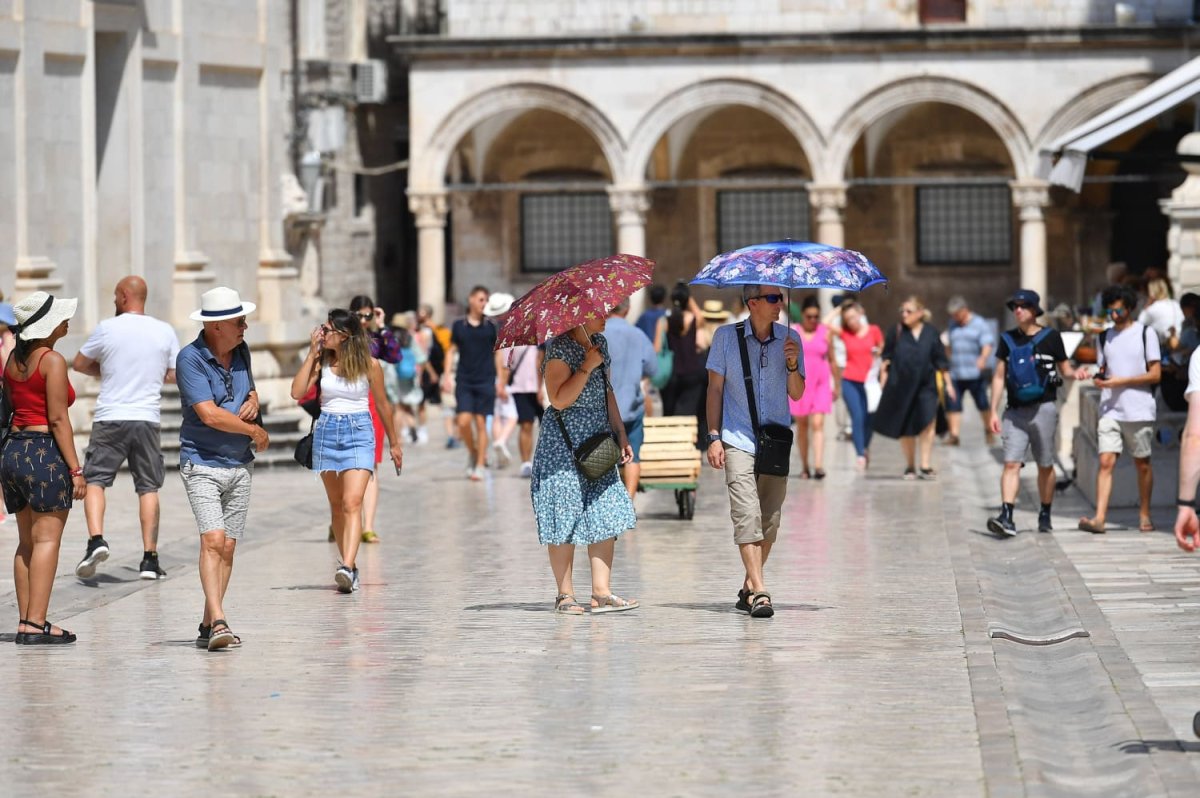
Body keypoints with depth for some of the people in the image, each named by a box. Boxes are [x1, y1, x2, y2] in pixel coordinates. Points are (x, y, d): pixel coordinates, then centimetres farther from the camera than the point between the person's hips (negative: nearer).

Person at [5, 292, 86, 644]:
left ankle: (25, 620, 12)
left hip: (12, 449, 8)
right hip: (45, 450, -8)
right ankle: (36, 624, -12)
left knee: (27, 542, 12)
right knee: (46, 540, -7)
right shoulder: (52, 361, -11)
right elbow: (58, 419, -14)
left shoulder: (13, 360, 12)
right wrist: (75, 469, -12)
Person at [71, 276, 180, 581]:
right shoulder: (165, 331, 3)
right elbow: (175, 375, 10)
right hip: (147, 419, 2)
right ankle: (150, 558, 4)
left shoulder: (107, 329, -3)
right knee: (148, 487, 8)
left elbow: (79, 364, 9)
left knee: (94, 480, 5)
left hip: (110, 418, -2)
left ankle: (96, 539, -17)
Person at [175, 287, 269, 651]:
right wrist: (255, 432, -8)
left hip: (240, 465, 7)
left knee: (228, 547, 5)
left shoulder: (241, 351, 8)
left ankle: (208, 627, 11)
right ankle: (219, 622, -26)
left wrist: (253, 403, 2)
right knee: (213, 540, -19)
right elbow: (209, 414, -20)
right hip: (202, 464, -6)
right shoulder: (190, 359, -14)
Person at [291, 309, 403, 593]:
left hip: (359, 433, -4)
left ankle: (347, 568, -29)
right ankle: (350, 567, 21)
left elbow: (382, 404, 7)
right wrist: (312, 354, -7)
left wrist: (394, 443, 14)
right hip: (326, 431, 4)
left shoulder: (369, 365, -5)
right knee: (336, 504, 11)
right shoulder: (322, 361, 2)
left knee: (352, 503, -17)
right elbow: (297, 392, -8)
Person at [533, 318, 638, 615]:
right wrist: (588, 366, -22)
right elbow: (559, 399, -22)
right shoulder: (560, 348, -13)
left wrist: (621, 434, 16)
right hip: (564, 445, -7)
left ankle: (601, 593, 1)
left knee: (606, 515, 0)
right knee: (566, 519, -3)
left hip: (597, 443, 8)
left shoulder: (599, 343, 12)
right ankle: (565, 595, 4)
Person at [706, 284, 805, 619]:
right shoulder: (726, 337, 1)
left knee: (770, 520, 5)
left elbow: (797, 394, 6)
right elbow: (715, 388, 3)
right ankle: (759, 591, -20)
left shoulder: (790, 338, 6)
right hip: (738, 440, -3)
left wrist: (792, 364, -12)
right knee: (747, 514, -15)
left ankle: (749, 588, 19)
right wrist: (713, 436, -3)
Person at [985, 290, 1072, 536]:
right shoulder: (1007, 340, 9)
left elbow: (1065, 370, 8)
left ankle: (1045, 516, 21)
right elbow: (999, 376, 11)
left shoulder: (1050, 337, 2)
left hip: (1043, 408, -1)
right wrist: (993, 412, 5)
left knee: (1045, 466, 8)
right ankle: (1006, 517, -18)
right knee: (1011, 463, -11)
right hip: (1015, 411, 2)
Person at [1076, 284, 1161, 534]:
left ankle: (1144, 514, 21)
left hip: (1139, 410, -3)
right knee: (1106, 461, -9)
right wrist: (1091, 375, -2)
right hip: (1110, 409, 3)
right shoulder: (1105, 337, 13)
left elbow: (1155, 374, -5)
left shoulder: (1145, 333, -1)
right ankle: (1099, 518, -16)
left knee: (1142, 464, 7)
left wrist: (1121, 381, -12)